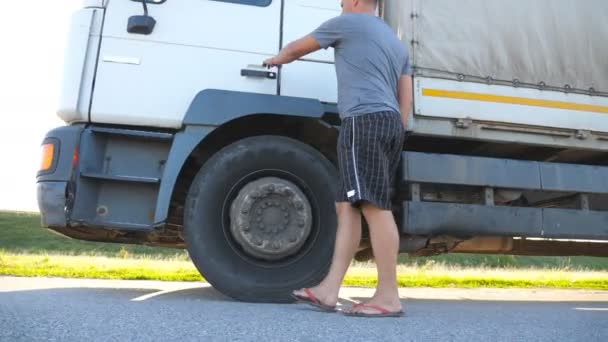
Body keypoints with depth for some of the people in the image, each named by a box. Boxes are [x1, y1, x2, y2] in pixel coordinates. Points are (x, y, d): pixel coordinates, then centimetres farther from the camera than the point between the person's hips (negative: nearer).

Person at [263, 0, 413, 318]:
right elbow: (406, 98, 22)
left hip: (364, 120, -8)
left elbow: (297, 48, 18)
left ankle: (388, 296, -12)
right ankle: (329, 290, 3)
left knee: (375, 206, -13)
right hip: (391, 122, 8)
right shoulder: (396, 42, 31)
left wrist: (275, 60, 38)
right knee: (347, 206, 5)